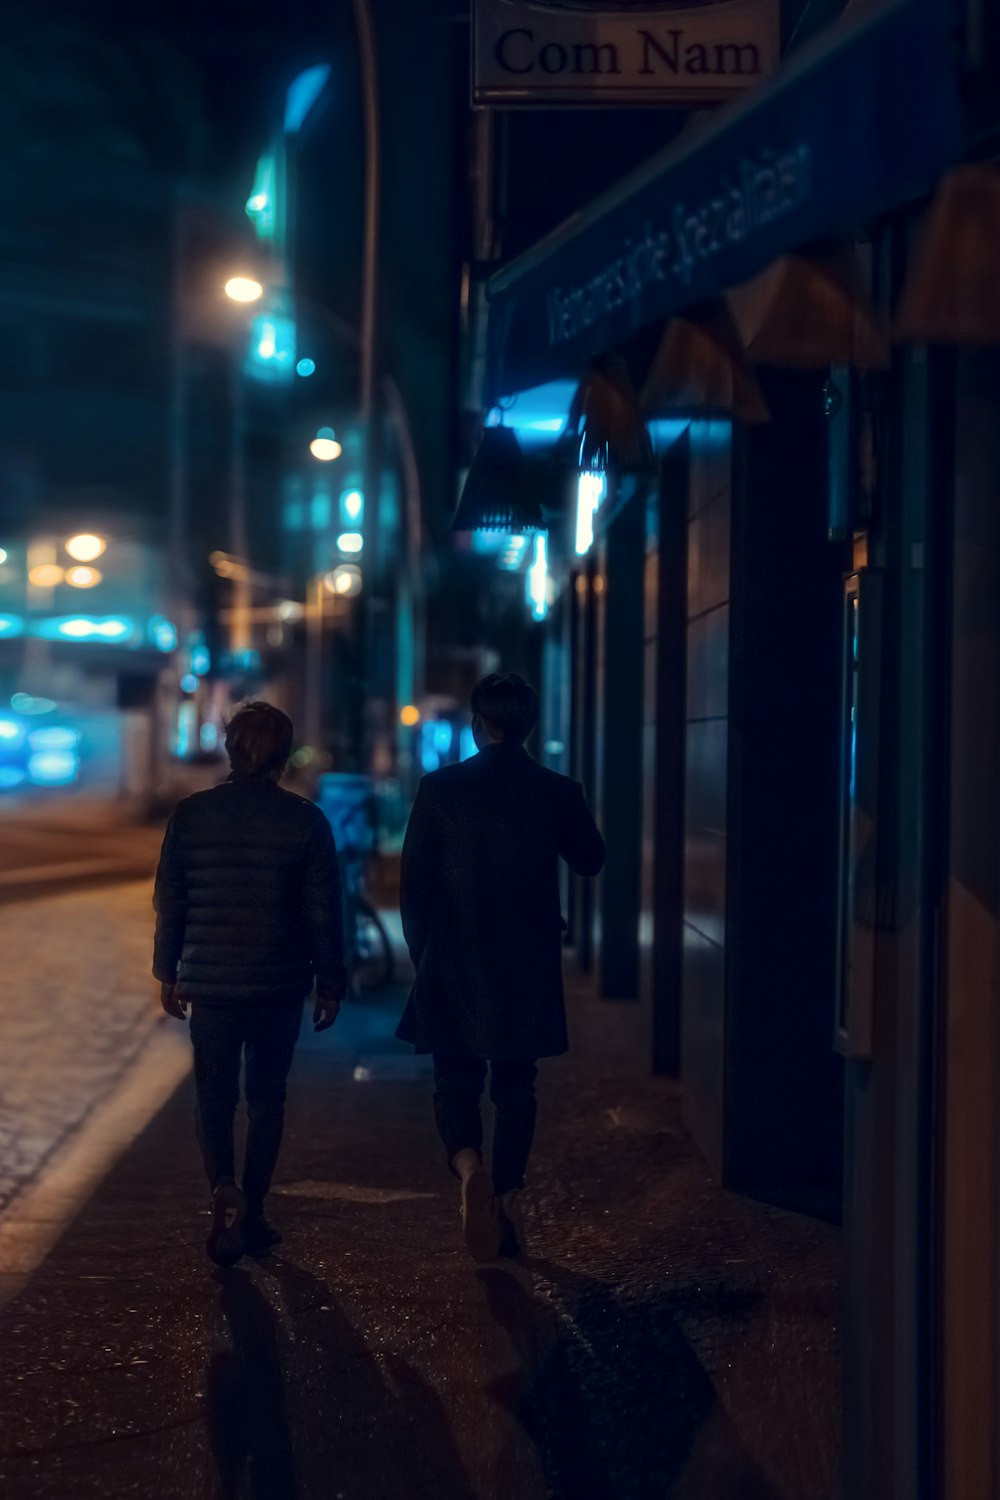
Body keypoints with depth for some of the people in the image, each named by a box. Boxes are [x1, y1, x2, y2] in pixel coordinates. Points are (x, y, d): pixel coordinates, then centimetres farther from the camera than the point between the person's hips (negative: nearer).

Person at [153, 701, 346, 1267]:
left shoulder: (190, 814, -3)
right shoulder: (306, 821, -7)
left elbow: (169, 901, 3)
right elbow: (325, 911, -5)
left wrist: (168, 973, 14)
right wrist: (331, 985, 5)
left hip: (210, 982, 1)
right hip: (280, 986, -1)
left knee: (215, 1095, 10)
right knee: (266, 1097, 13)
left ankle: (225, 1192, -14)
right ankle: (253, 1214, 17)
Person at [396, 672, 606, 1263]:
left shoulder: (439, 789, -7)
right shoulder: (559, 792, -4)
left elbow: (414, 882, -3)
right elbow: (590, 860, 13)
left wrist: (423, 953, 9)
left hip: (454, 967, -1)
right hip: (528, 969, 1)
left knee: (456, 1084, 9)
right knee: (515, 1089, 13)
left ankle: (470, 1167, -17)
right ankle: (508, 1201, 15)